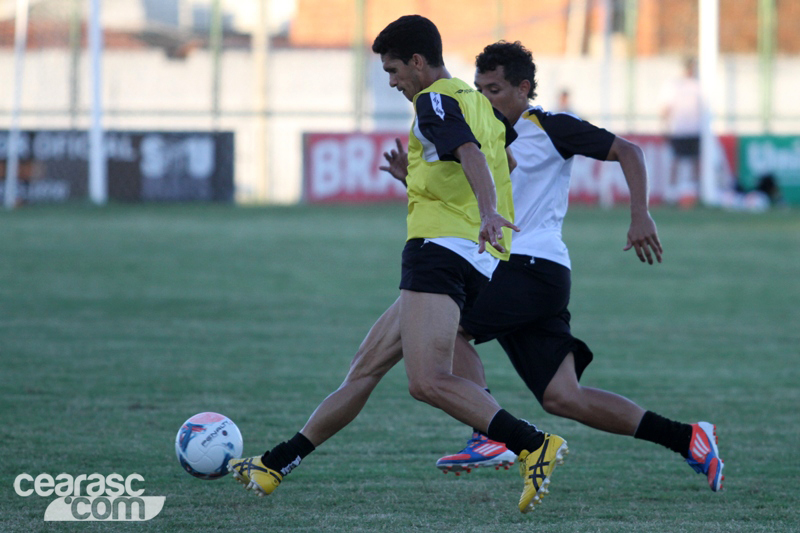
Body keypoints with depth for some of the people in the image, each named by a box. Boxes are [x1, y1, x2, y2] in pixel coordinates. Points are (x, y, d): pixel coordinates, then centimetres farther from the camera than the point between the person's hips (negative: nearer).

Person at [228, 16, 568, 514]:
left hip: (442, 246, -10)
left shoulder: (435, 101, -5)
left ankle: (536, 447, -32)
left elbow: (471, 154, -24)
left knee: (428, 382, -25)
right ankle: (276, 464, 21)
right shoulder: (481, 104, 23)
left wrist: (487, 212, -42)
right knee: (368, 364, 14)